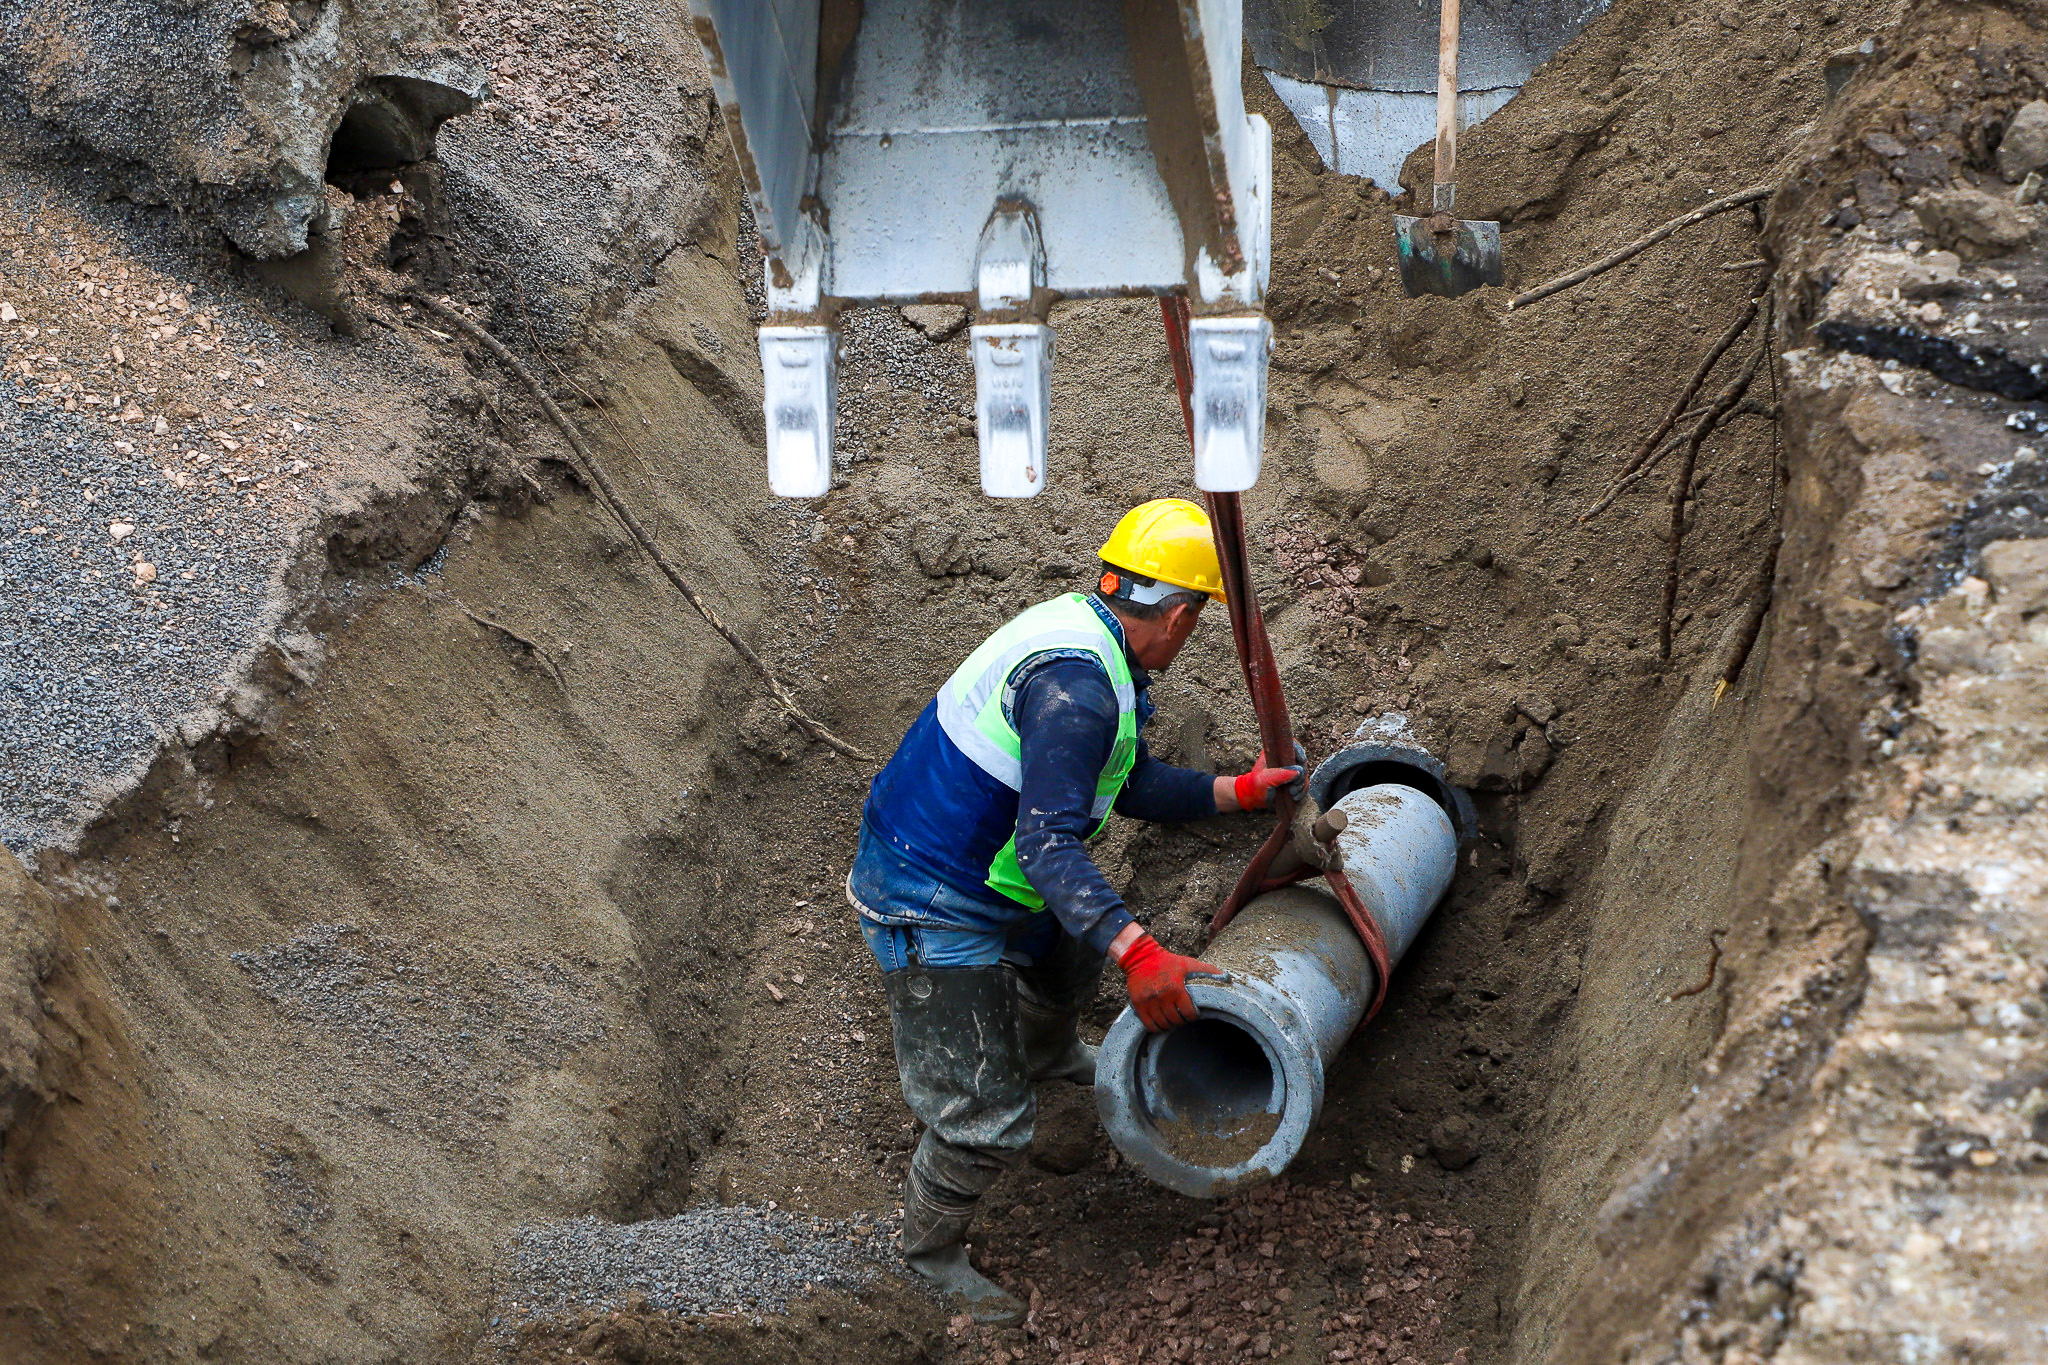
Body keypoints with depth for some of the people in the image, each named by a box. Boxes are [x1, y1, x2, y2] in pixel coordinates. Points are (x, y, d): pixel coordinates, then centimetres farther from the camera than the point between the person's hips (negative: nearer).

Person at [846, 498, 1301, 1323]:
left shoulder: (1087, 640, 3)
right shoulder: (1076, 684, -30)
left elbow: (1134, 786, 15)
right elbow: (1048, 844, -37)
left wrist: (1239, 791, 16)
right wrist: (1138, 957, -44)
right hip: (931, 911, -10)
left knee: (1071, 942, 36)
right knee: (984, 1119, -4)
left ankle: (1049, 1054, 66)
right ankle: (932, 1248, 22)